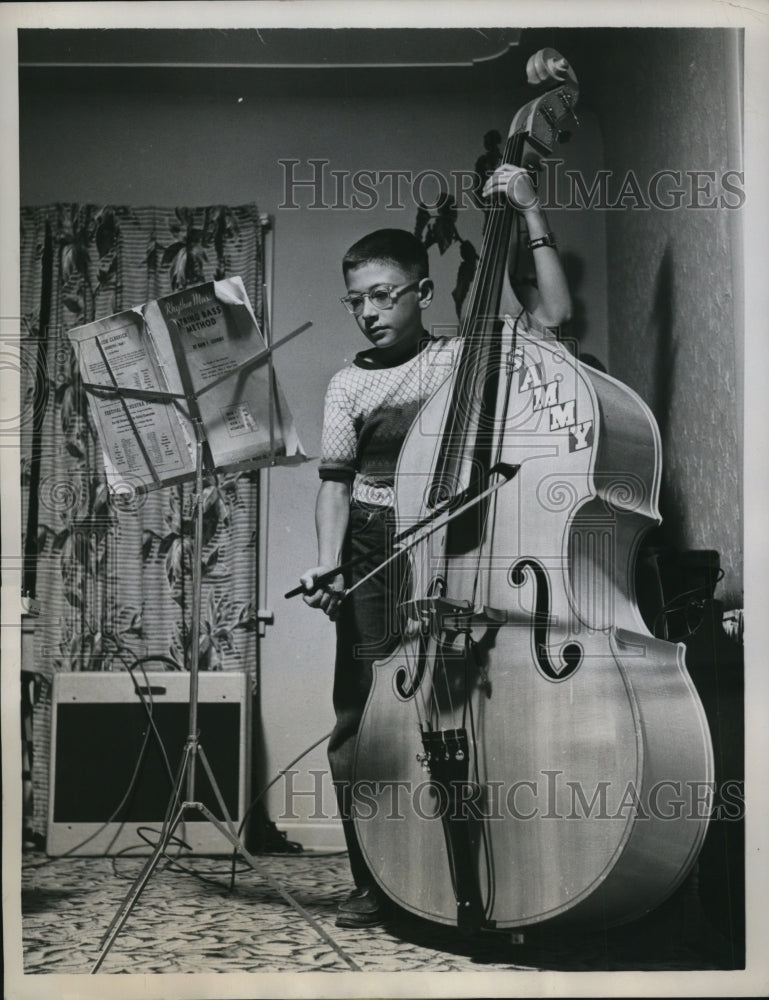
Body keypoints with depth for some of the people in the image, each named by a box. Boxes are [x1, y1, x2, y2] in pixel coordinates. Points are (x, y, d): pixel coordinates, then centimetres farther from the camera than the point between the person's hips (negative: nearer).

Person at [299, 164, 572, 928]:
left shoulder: (467, 355, 10)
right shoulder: (348, 384, 17)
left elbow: (553, 314, -2)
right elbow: (336, 480, 9)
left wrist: (531, 217, -2)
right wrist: (329, 563, -6)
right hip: (375, 551, 2)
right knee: (360, 722, -4)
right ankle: (375, 884, 7)